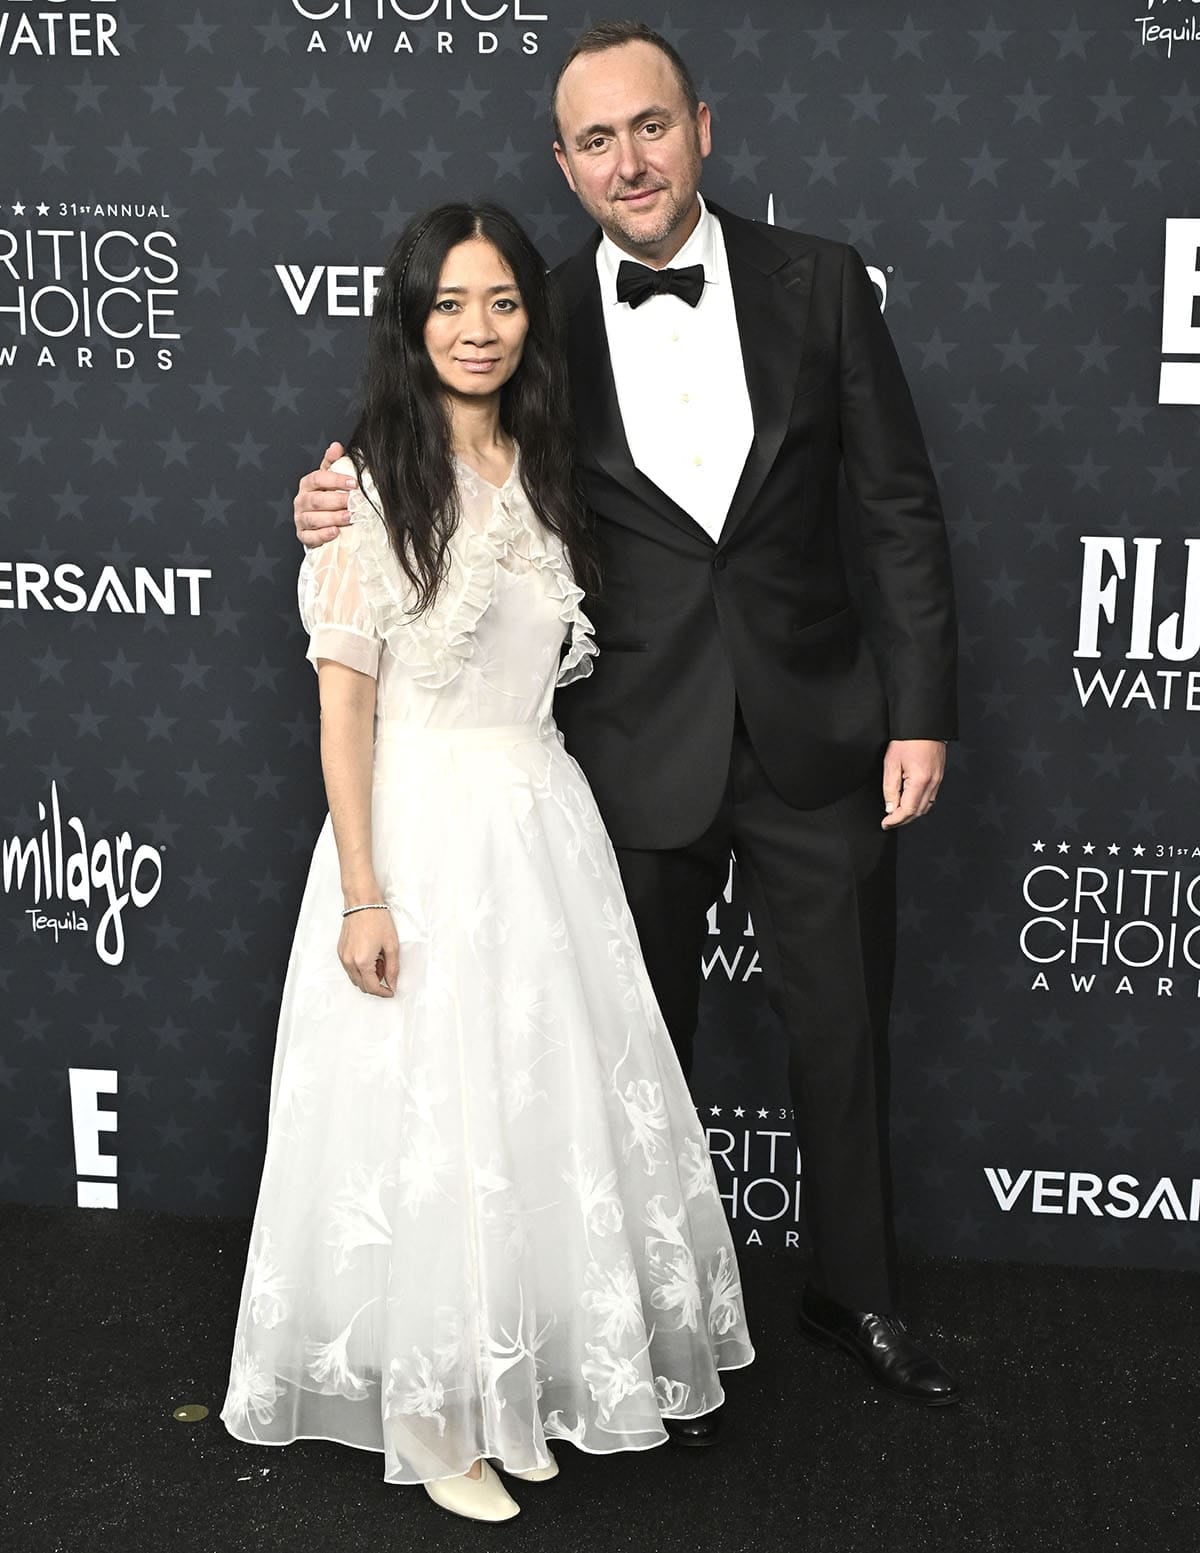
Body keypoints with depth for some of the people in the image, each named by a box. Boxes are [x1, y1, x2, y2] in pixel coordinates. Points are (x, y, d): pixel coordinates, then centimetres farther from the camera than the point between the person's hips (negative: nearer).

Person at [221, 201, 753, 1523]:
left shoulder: (545, 476, 8)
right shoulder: (370, 482, -9)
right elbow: (344, 697, -12)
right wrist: (362, 895, -16)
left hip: (541, 820, 6)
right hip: (419, 825, -6)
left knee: (546, 1106, 11)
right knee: (424, 1118, 2)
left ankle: (522, 1378, 29)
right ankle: (430, 1409, 19)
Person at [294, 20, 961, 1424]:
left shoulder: (818, 285, -3)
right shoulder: (541, 323, -3)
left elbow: (899, 507, -1)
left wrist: (919, 711, -5)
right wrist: (346, 507, -12)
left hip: (818, 735, 0)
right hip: (640, 754, 0)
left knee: (841, 1031, 14)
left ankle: (854, 1294, 36)